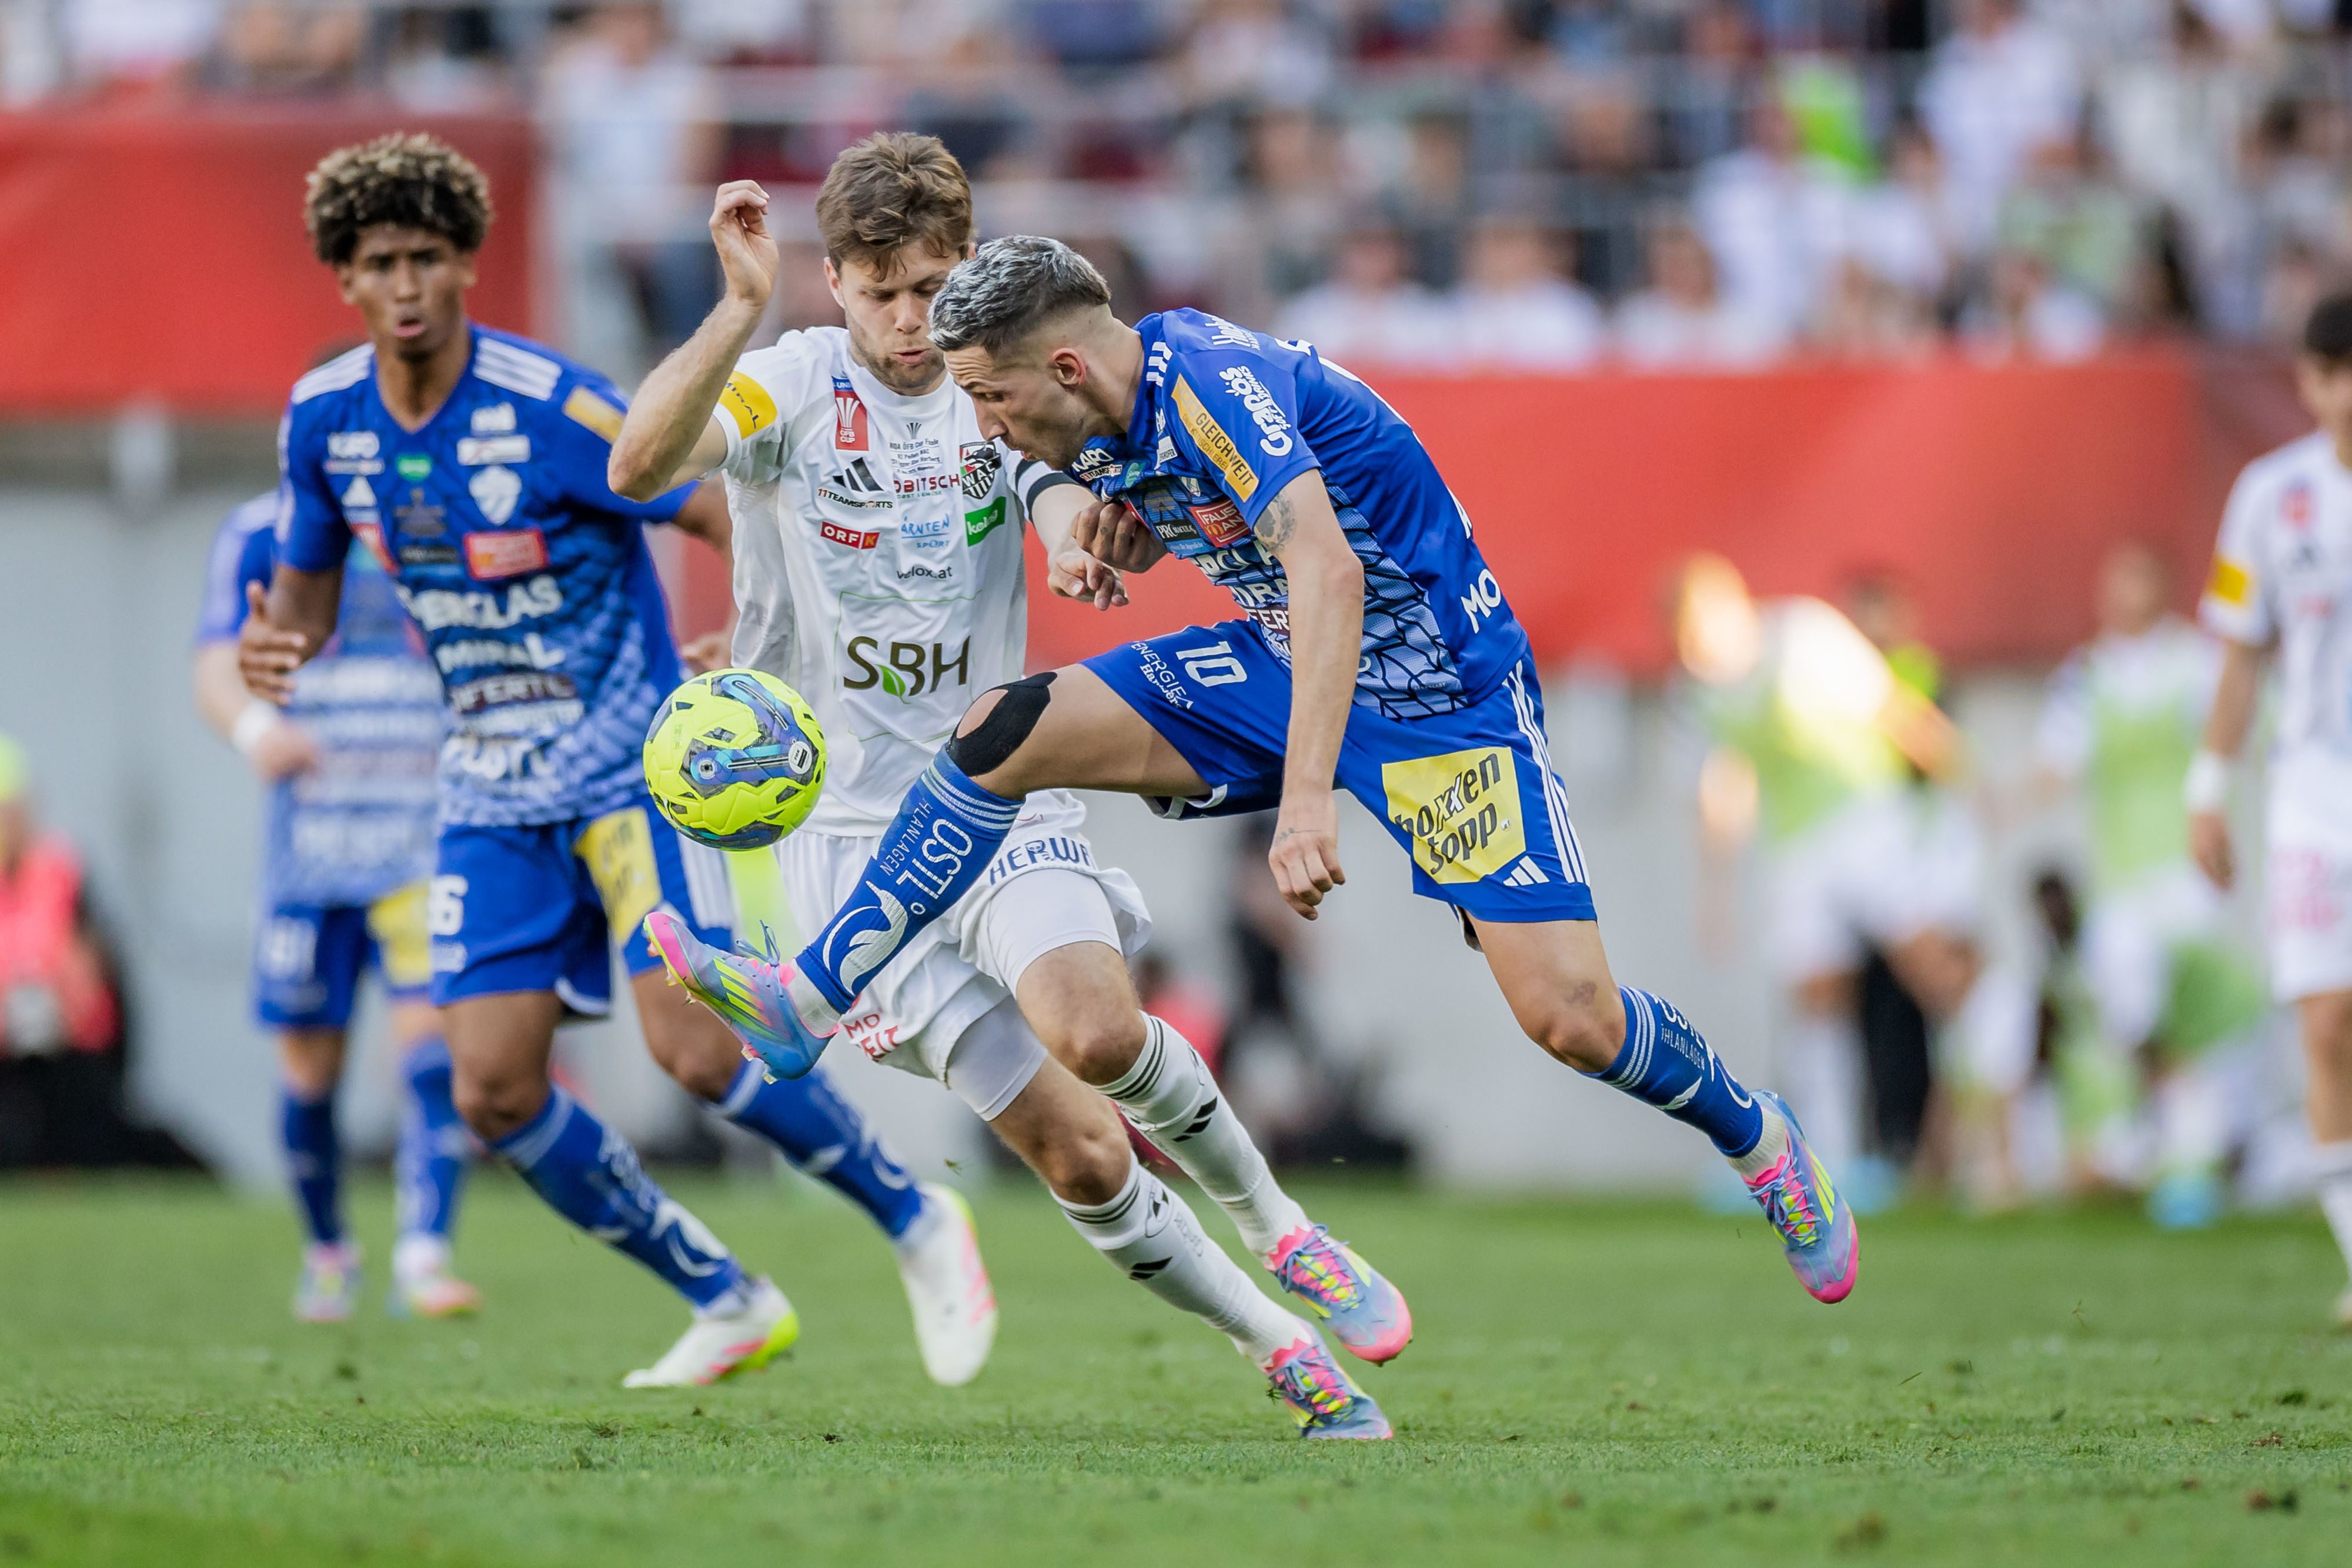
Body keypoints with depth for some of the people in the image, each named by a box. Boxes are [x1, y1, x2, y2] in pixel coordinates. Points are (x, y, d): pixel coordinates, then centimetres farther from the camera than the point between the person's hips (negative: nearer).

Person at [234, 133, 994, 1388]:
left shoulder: (549, 408, -18)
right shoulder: (323, 420, -1)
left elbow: (732, 516, -14)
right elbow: (309, 581, 14)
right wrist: (271, 644, -9)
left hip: (631, 768, -6)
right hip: (492, 798, 6)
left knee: (696, 1050, -19)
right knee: (492, 1090, -5)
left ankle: (916, 1225, 6)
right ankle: (728, 1306, 12)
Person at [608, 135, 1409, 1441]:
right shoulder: (791, 387, -6)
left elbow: (1071, 512, -10)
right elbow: (638, 467, -23)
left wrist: (1086, 540, -34)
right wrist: (740, 308, -34)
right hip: (853, 831, -2)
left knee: (1098, 1033, -29)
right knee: (1077, 1153, -11)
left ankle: (1278, 1226, -3)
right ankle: (1278, 1347, 6)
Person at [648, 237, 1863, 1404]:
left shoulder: (1214, 384, -29)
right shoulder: (1114, 418, -2)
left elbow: (1328, 568, -41)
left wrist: (1306, 798, -50)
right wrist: (1118, 533, -5)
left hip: (1435, 683, -8)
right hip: (1280, 662, 8)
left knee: (1568, 1018, -16)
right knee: (1005, 732, -7)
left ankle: (1753, 1137, 13)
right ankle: (812, 1002, -1)